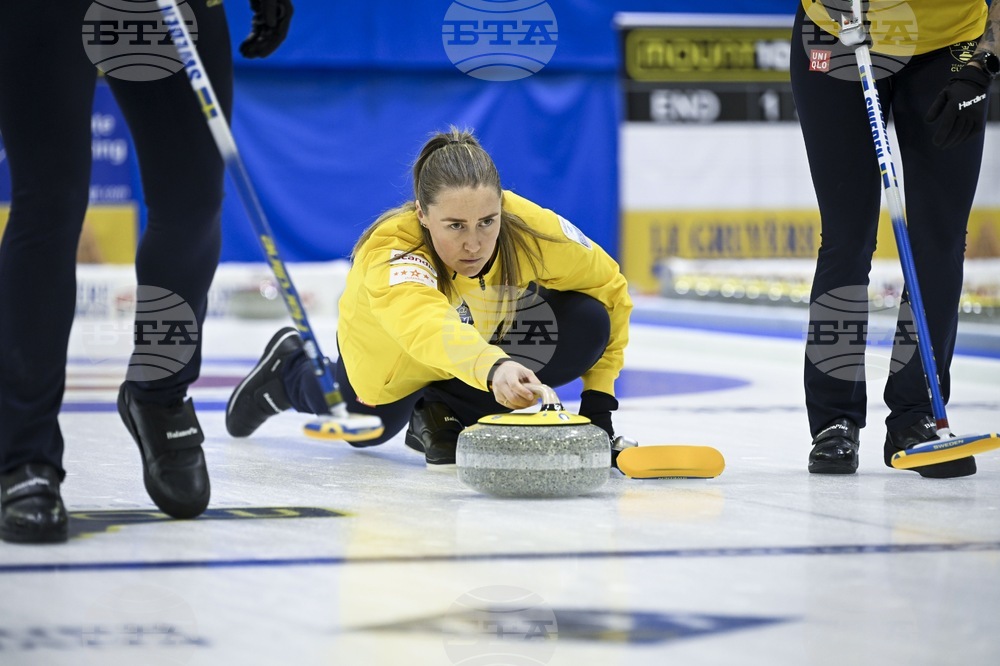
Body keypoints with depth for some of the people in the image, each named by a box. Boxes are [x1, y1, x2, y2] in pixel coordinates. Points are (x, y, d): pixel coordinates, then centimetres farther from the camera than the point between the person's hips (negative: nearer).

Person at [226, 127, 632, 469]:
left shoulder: (532, 229, -37)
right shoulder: (388, 251, -47)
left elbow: (611, 291, -19)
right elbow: (425, 324, -68)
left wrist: (598, 399, -21)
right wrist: (492, 368, -87)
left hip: (490, 339, 2)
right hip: (392, 357, -2)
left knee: (587, 324, -26)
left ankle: (445, 411, -7)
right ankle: (290, 369, 55)